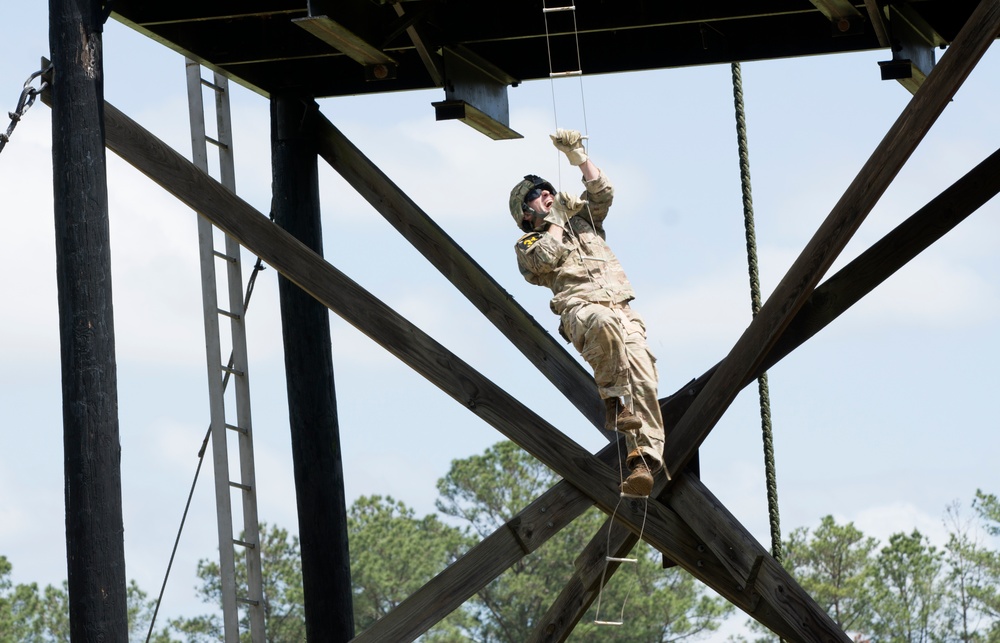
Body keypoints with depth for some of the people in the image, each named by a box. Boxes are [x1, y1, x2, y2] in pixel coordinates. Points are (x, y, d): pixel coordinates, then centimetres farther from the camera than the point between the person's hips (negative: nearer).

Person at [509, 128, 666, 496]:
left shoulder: (582, 223, 36)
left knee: (642, 376, -23)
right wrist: (556, 219, 12)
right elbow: (546, 258, 0)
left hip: (621, 310, 4)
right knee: (605, 324, -44)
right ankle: (614, 401, -33)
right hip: (581, 309, -4)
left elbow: (602, 193, 22)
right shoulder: (527, 245, 23)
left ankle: (644, 461, -34)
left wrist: (577, 156, 18)